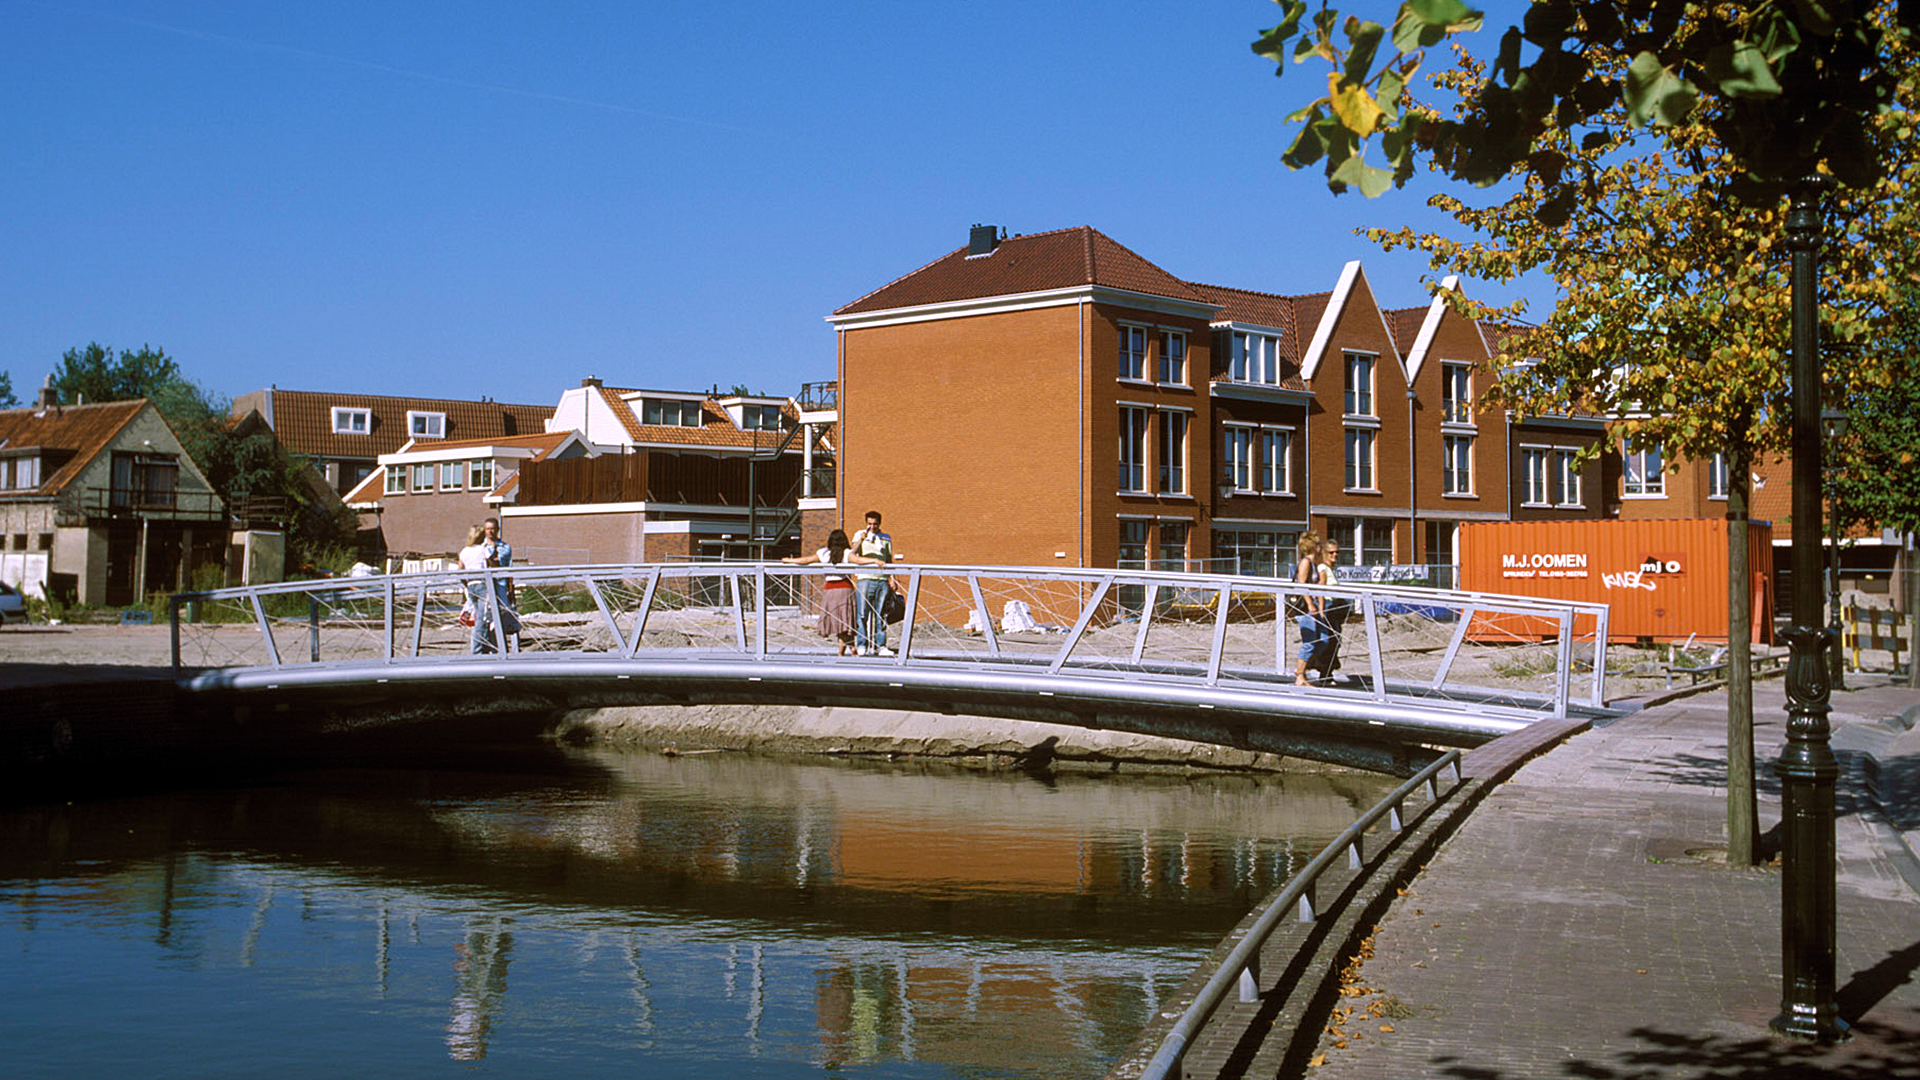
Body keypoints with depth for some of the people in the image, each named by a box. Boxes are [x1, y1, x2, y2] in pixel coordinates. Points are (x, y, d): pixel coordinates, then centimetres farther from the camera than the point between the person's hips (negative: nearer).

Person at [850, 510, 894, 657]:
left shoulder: (886, 538, 17)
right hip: (865, 578, -2)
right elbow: (853, 553, -4)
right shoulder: (859, 535, 11)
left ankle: (880, 646, 4)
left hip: (882, 579, 2)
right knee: (863, 613, -6)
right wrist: (861, 539, -19)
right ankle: (861, 645, -3)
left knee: (881, 614, 1)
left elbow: (889, 560, 18)